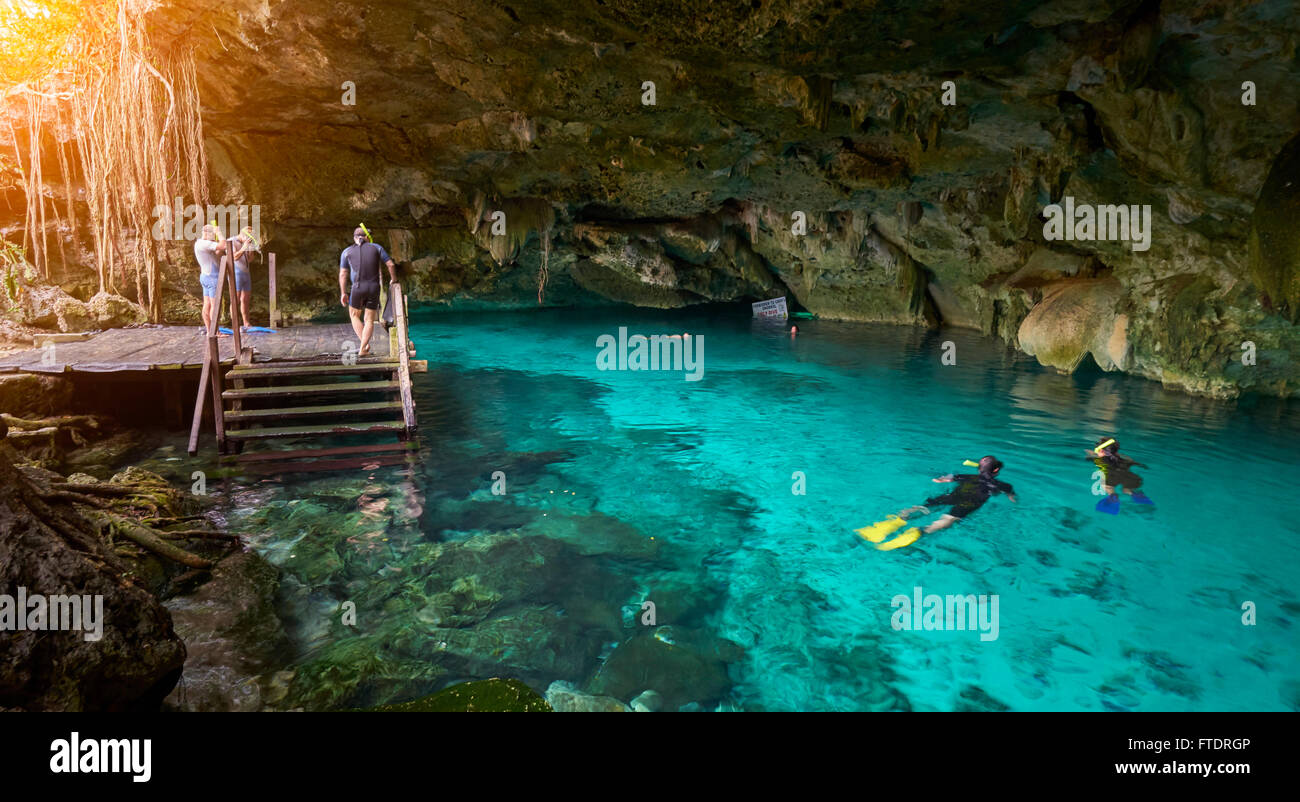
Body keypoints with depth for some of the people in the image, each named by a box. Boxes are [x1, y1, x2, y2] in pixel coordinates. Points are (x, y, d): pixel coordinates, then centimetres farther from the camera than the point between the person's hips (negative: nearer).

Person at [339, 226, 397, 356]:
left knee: (354, 315, 22)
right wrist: (394, 280, 18)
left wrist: (343, 293, 8)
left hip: (358, 288, -1)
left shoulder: (347, 252, 9)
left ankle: (365, 344, 7)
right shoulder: (376, 248, 9)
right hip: (374, 289, 1)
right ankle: (362, 349, 0)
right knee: (369, 320, 12)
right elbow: (391, 265, 3)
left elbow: (343, 274, 6)